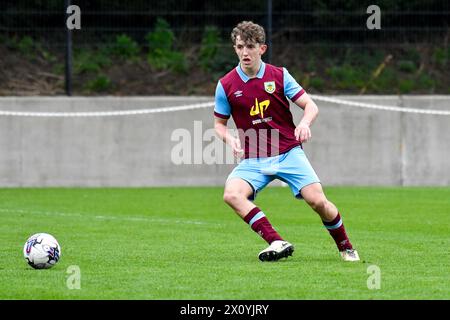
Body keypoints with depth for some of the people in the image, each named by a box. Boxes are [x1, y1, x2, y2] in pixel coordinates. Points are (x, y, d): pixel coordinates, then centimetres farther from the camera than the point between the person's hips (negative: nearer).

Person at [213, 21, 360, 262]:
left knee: (317, 201, -15)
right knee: (232, 194, -28)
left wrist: (304, 124, -22)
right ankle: (276, 243, -30)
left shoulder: (279, 76, 0)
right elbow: (219, 123, 13)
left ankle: (345, 247, 11)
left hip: (288, 153, -1)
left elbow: (311, 106, 1)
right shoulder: (226, 85, 1)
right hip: (253, 160, 1)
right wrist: (230, 139, -10)